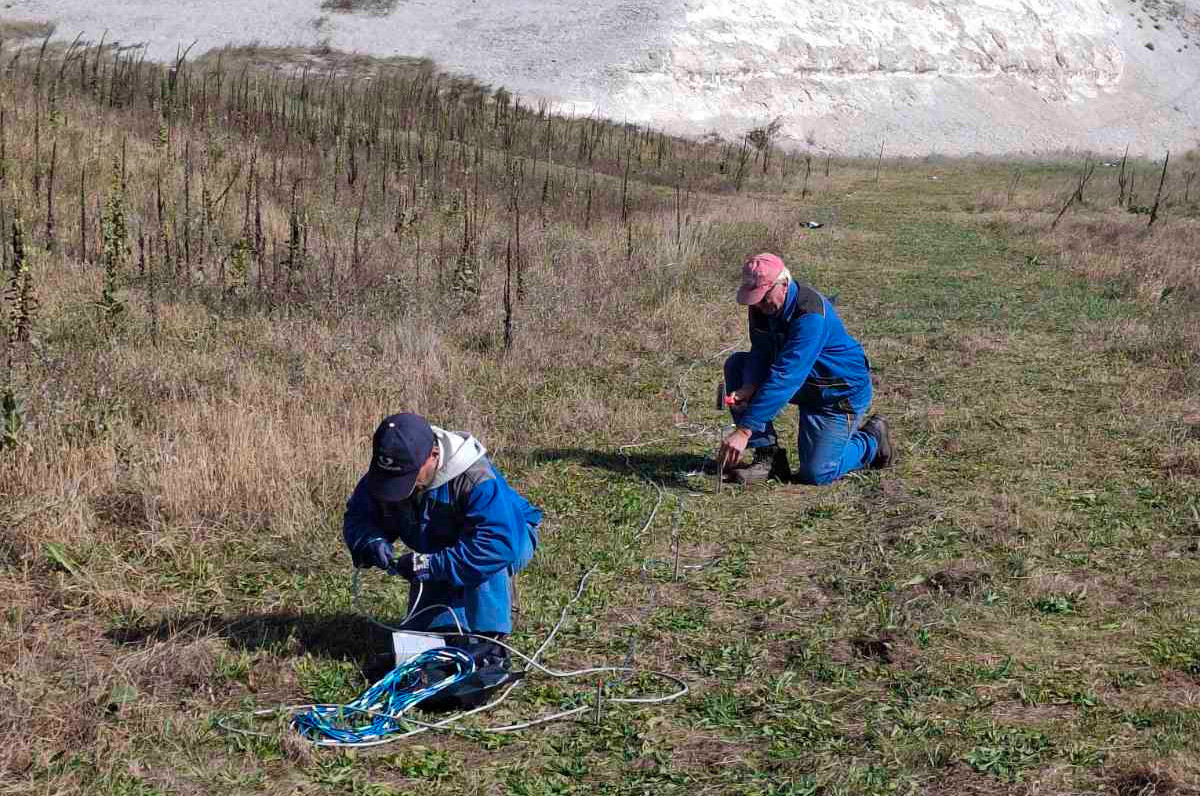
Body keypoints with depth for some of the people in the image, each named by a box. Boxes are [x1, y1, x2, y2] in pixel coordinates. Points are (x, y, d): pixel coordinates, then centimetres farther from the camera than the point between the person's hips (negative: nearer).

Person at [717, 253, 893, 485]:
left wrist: (744, 430, -43)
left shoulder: (811, 316, -34)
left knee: (816, 473, -15)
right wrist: (748, 387, -29)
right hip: (803, 382, 8)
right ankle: (767, 455, -7)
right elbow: (760, 353, -4)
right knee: (736, 364, -9)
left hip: (840, 392, -8)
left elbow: (784, 378, -40)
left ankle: (871, 441, 15)